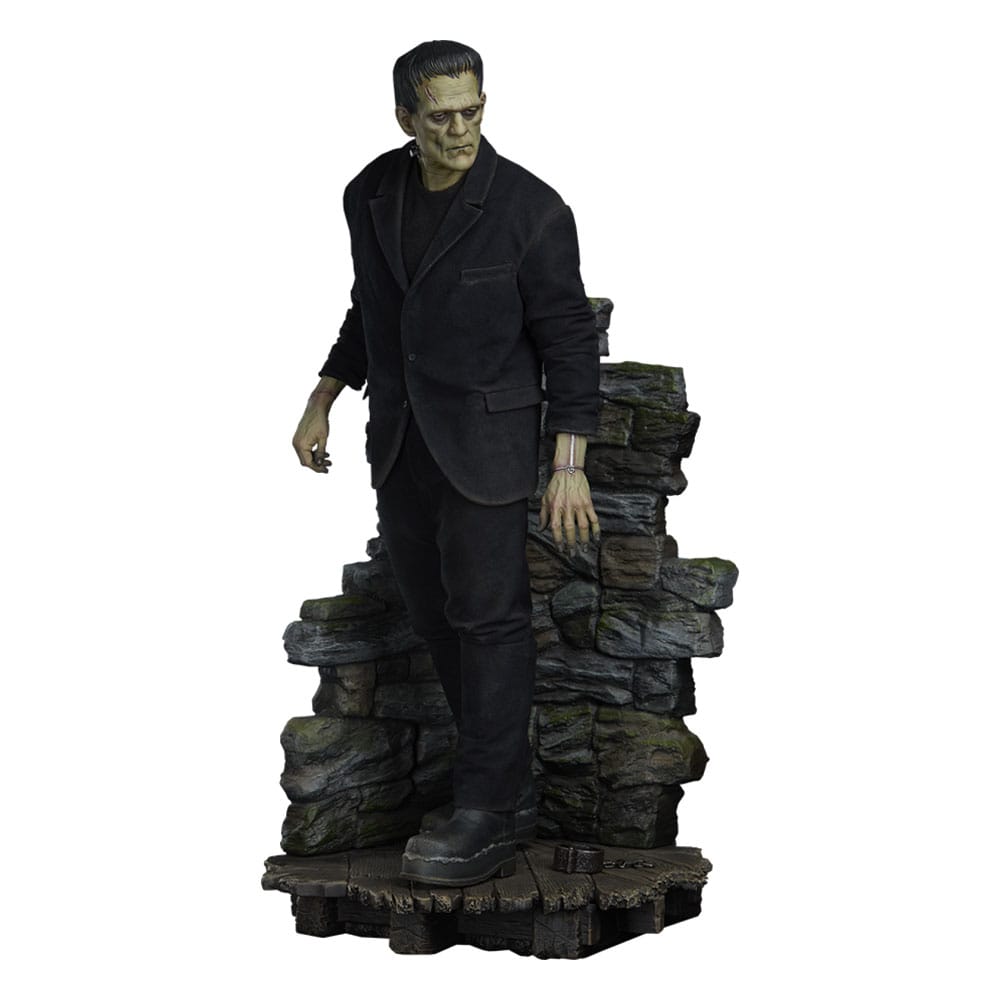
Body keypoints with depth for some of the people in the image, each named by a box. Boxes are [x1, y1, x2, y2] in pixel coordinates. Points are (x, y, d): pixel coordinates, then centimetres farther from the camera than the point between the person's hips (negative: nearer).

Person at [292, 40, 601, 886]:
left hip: (487, 440, -6)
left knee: (488, 617, -5)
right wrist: (322, 401, 13)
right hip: (399, 439, 6)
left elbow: (569, 340, -11)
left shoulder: (531, 210, -15)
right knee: (437, 618, 10)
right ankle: (509, 791, 22)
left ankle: (487, 823, 0)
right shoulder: (372, 195, 1)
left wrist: (570, 468, -14)